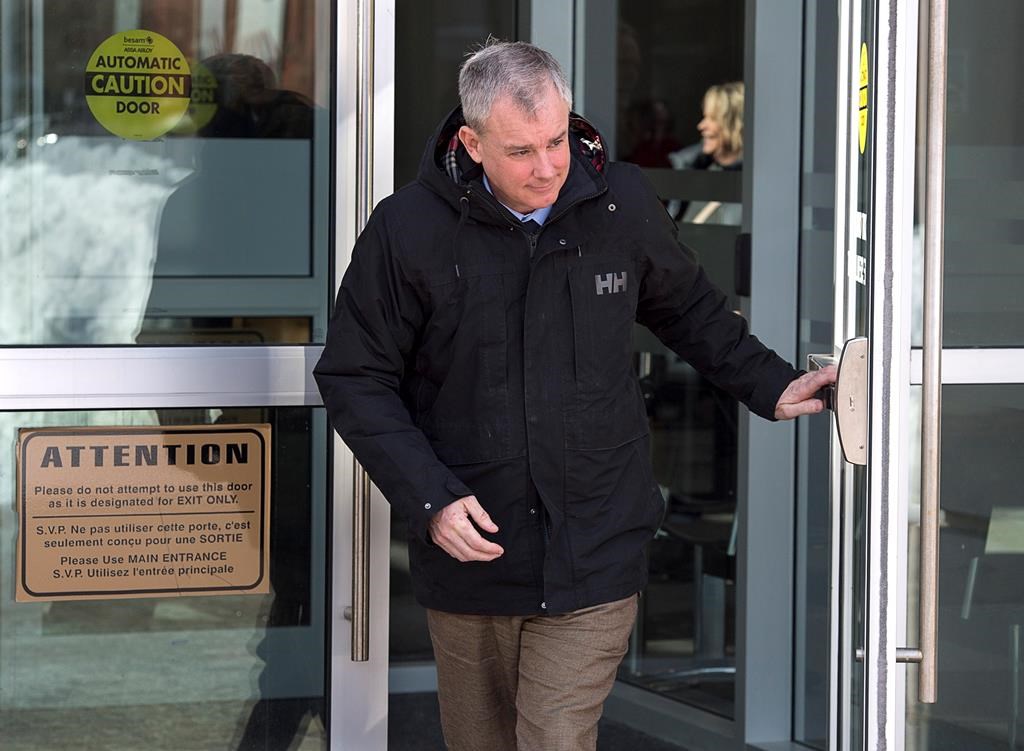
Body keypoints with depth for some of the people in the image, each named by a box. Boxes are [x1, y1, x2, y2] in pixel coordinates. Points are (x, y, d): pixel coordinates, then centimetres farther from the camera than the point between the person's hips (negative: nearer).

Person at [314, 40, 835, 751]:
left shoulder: (623, 203, -2)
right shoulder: (409, 230, -9)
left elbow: (689, 309, 19)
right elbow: (356, 380, -3)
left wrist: (770, 385, 14)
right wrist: (430, 499, -13)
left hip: (594, 554, 0)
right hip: (469, 551, 0)